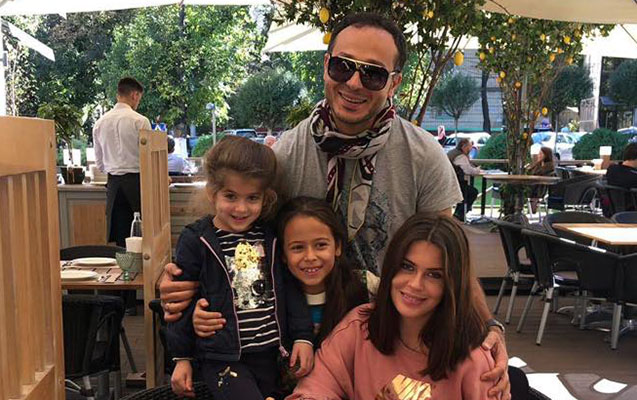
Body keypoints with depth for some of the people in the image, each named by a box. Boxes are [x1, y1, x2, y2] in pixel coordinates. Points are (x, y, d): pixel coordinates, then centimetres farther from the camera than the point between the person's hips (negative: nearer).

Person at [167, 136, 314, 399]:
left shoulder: (271, 238, 3)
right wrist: (182, 358, 2)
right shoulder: (195, 240, -7)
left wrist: (303, 336, 2)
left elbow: (290, 287, 10)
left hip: (272, 355, 4)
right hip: (222, 358, -4)